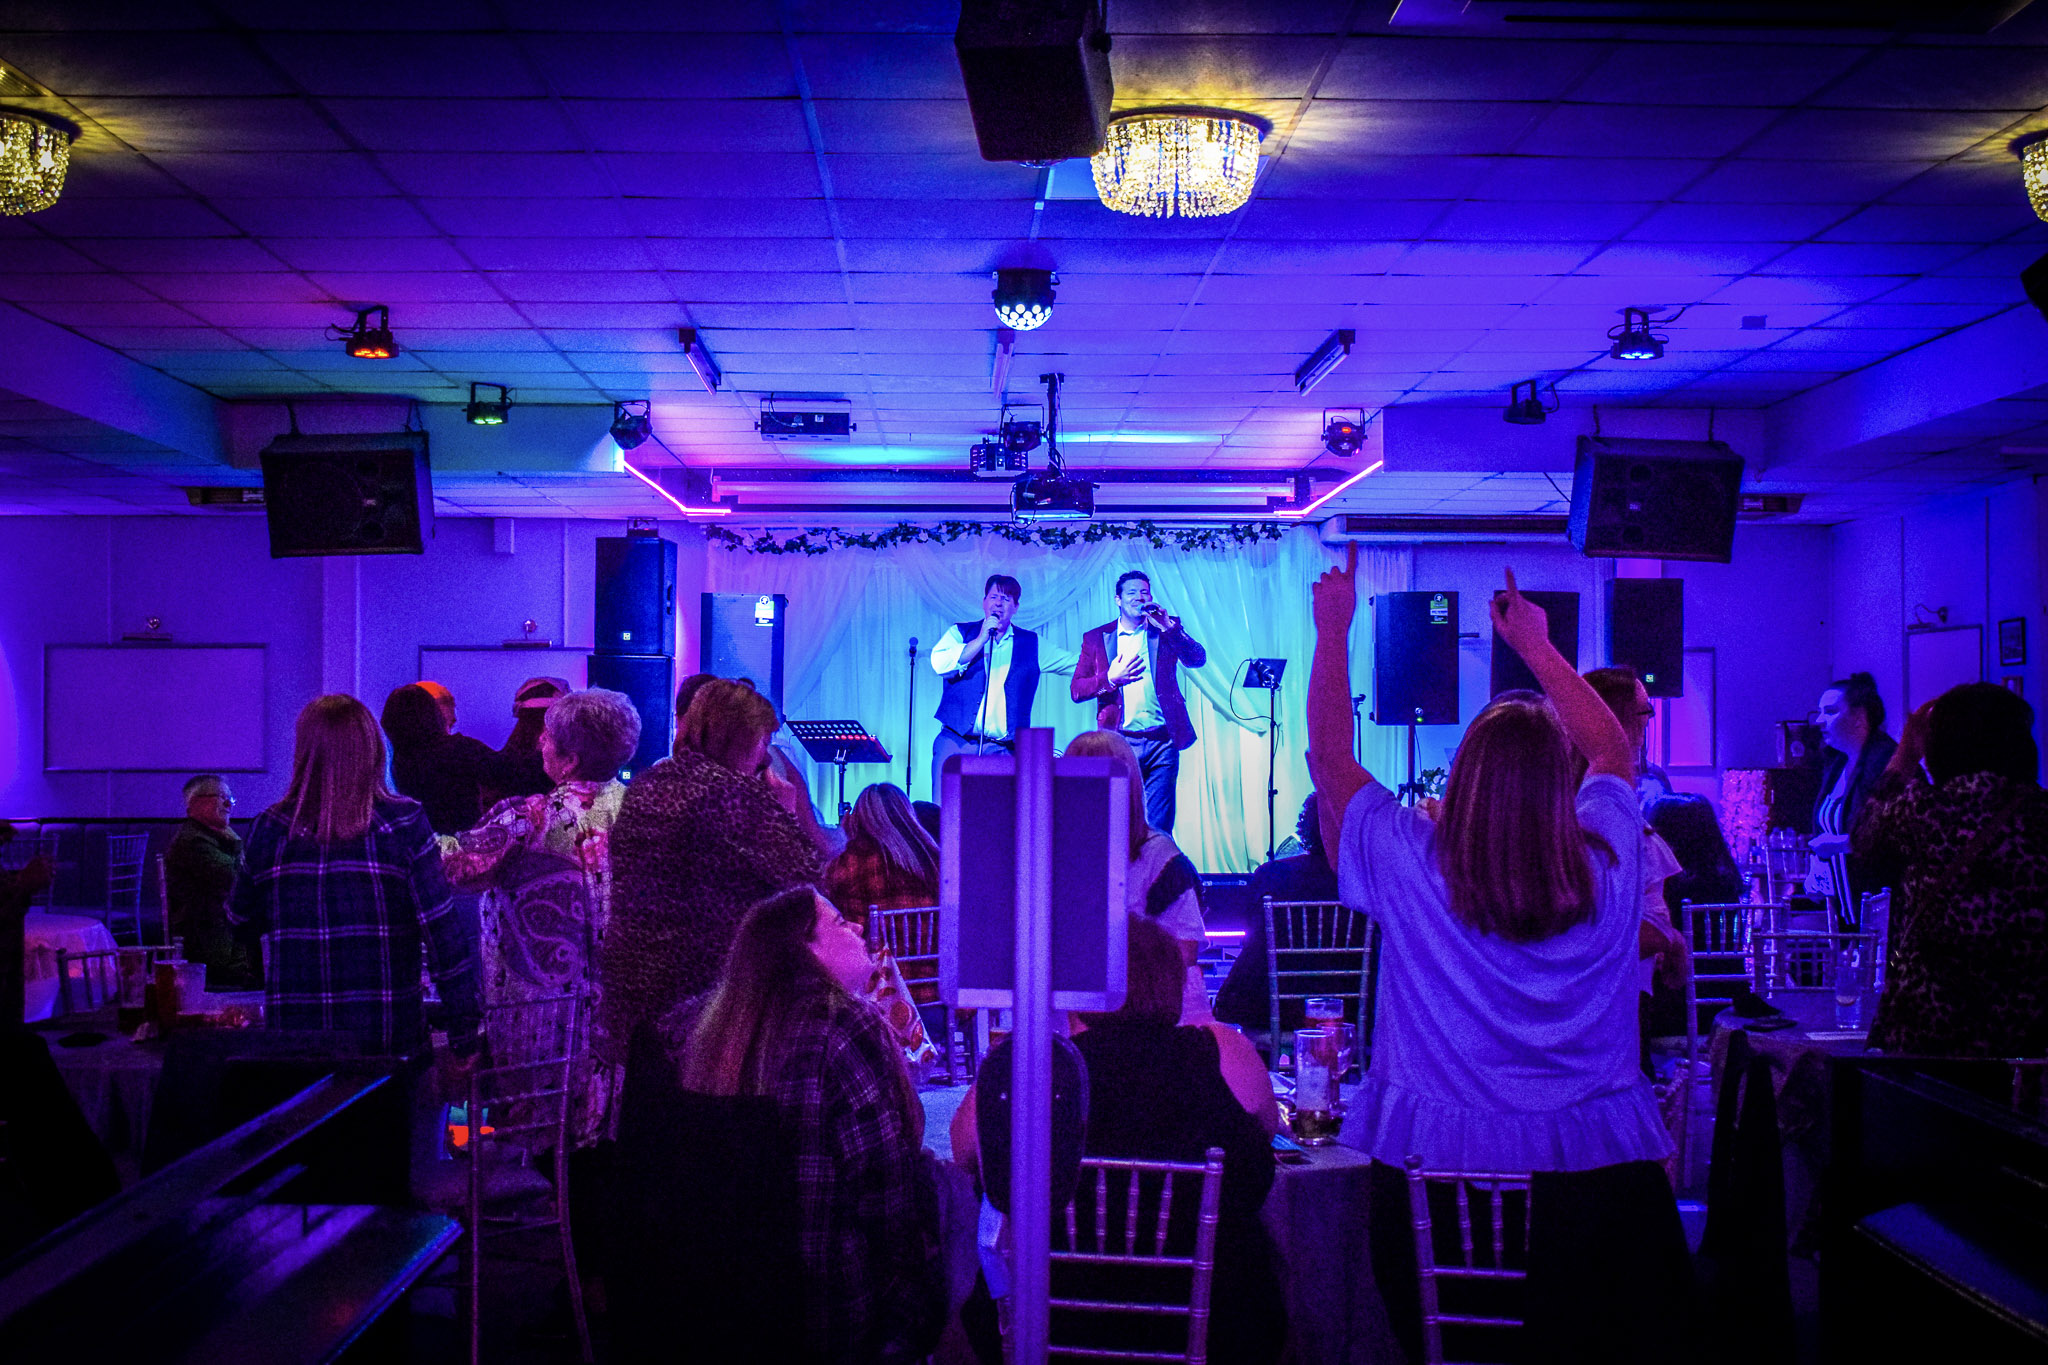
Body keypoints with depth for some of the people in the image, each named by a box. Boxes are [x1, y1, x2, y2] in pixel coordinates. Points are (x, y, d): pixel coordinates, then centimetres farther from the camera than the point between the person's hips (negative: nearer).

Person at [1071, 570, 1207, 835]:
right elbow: (1077, 690, 4)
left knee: (1159, 827, 0)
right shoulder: (1096, 638, 9)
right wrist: (1110, 679, -12)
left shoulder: (1166, 629, 11)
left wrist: (1169, 627, -14)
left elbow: (1198, 659, -3)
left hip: (1162, 741, 0)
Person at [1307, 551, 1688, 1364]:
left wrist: (1334, 629, 9)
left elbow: (1328, 756, 0)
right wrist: (1535, 644, 20)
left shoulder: (1413, 869, -15)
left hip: (1439, 1166, -2)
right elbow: (1613, 747, 12)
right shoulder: (1607, 868, -9)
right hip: (1600, 1168, 2)